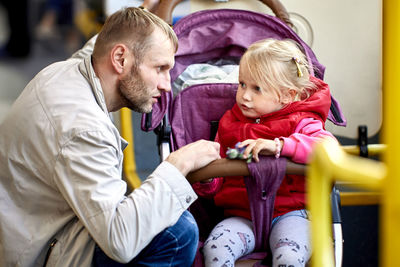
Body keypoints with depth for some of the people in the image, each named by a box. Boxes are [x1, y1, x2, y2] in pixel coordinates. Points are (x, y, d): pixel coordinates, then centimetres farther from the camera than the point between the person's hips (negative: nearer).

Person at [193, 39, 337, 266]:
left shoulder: (300, 123, 3)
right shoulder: (230, 124, 15)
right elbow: (216, 186, 21)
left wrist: (279, 145, -30)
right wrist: (206, 180, -6)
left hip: (288, 213, -3)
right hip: (242, 217, 3)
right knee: (215, 248, -28)